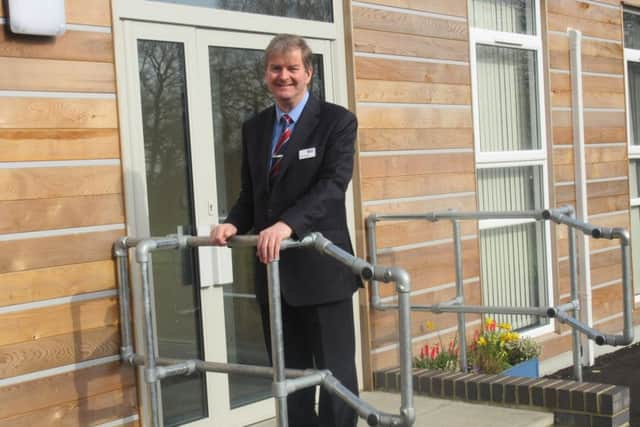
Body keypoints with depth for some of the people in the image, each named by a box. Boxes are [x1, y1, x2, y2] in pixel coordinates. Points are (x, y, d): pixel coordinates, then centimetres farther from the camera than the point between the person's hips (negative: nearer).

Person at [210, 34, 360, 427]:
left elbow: (333, 184, -18)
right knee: (289, 374, 13)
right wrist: (234, 224, -6)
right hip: (272, 267, 5)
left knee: (335, 372, 4)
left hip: (320, 267, -5)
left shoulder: (337, 121, -5)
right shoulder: (253, 128, 12)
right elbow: (250, 194, 16)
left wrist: (287, 224, -33)